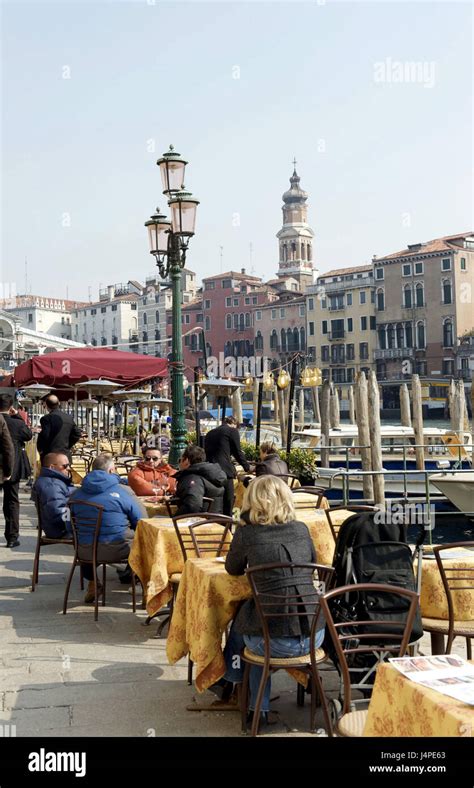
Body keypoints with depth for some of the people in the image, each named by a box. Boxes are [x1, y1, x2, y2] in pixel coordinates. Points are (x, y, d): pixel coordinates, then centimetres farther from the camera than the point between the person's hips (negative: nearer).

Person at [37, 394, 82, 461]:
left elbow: (44, 436, -16)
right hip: (66, 455, 6)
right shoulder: (69, 418, 8)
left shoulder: (47, 418, -11)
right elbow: (77, 434, 12)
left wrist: (40, 450, 0)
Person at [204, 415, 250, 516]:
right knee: (227, 504, -2)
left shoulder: (210, 433, 21)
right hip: (225, 470, -6)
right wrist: (247, 467, 17)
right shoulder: (232, 430, 3)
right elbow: (237, 452, 4)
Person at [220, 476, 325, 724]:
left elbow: (233, 569, 14)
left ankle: (229, 680, 52)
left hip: (275, 641, -4)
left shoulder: (246, 534, -5)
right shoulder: (301, 529, 5)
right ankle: (259, 708, 40)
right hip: (315, 635, 4)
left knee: (240, 622, 28)